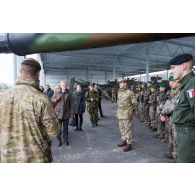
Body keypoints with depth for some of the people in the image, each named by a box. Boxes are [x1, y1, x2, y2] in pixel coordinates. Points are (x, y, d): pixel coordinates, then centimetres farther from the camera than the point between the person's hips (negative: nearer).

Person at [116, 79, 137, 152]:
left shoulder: (130, 92, -10)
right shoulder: (119, 92, 12)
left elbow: (134, 103, -8)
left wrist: (130, 111, -10)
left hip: (127, 114, -8)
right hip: (120, 114, 8)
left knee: (127, 129, -3)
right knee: (122, 128, 16)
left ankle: (129, 144, 7)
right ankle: (124, 141, 31)